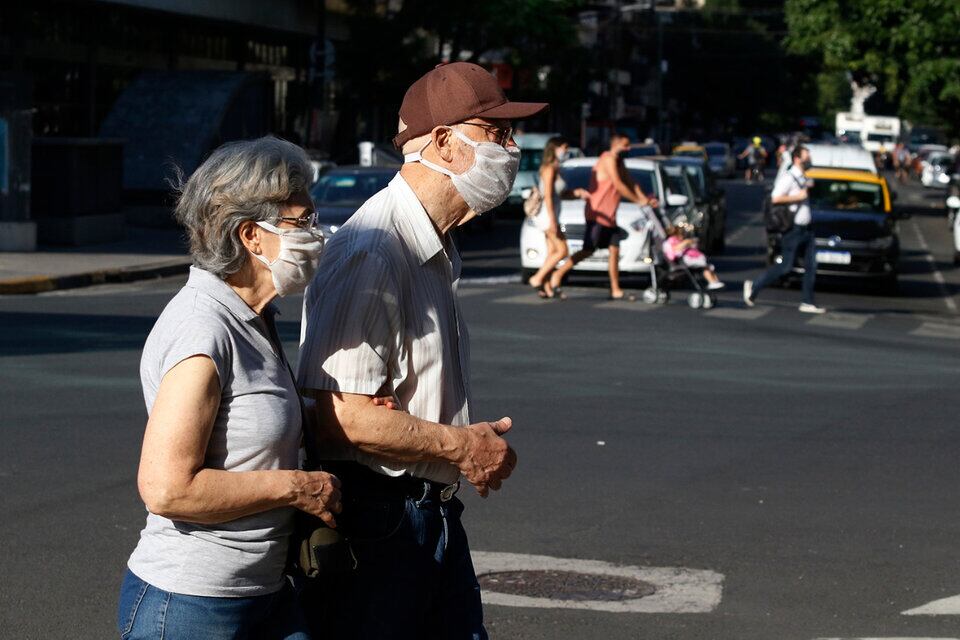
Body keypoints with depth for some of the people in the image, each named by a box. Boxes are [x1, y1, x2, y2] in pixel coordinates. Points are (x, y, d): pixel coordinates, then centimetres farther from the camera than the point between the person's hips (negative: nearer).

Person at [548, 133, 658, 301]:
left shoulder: (619, 162, 16)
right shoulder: (608, 159, -13)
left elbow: (630, 183, 17)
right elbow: (618, 185, -18)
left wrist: (645, 199, 3)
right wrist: (638, 201, -13)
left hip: (609, 216, 9)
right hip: (597, 213, -9)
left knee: (614, 251, 5)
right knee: (589, 250, -11)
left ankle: (616, 290, 5)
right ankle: (558, 273, -2)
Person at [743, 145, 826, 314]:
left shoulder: (803, 178, 15)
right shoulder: (788, 177, -12)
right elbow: (775, 198, -23)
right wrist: (799, 196, -19)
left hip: (806, 228, 9)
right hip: (793, 229, -9)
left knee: (811, 265, 3)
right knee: (786, 267, -6)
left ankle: (808, 303, 7)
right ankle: (754, 287, 7)